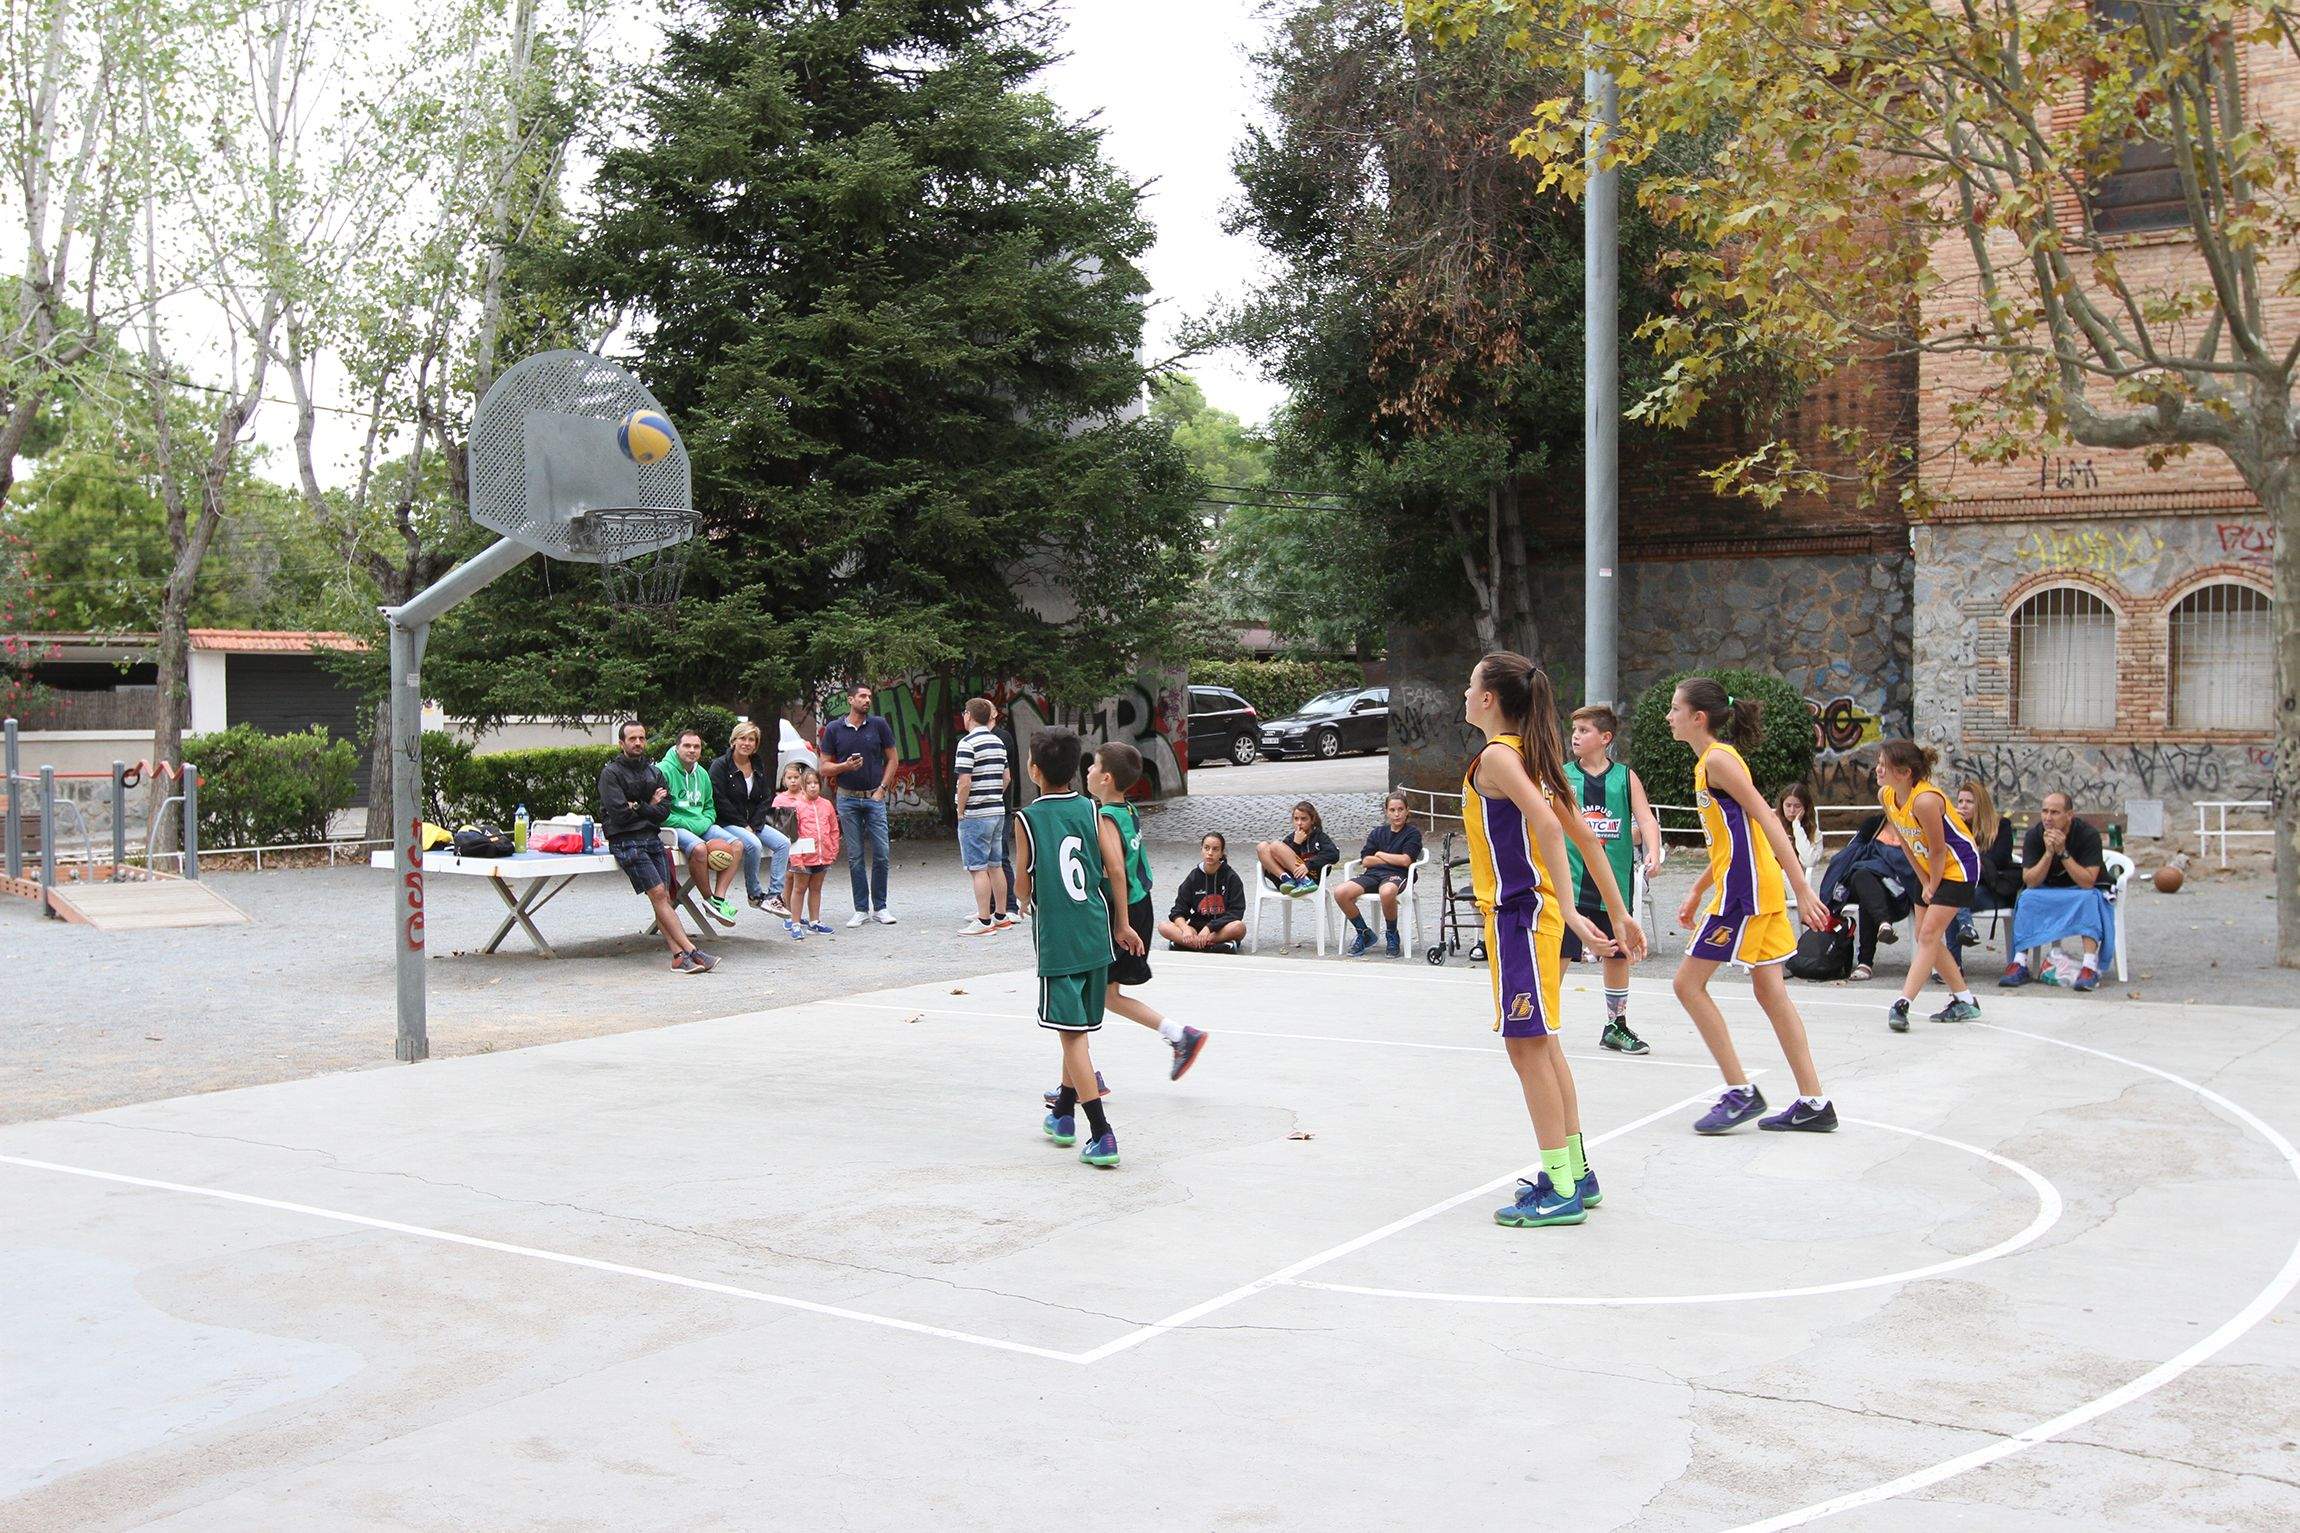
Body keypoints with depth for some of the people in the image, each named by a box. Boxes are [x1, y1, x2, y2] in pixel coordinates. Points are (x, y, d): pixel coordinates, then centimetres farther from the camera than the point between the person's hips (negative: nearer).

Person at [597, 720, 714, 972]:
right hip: (626, 841, -5)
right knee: (658, 893, -15)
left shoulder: (655, 772, 17)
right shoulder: (610, 773, 0)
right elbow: (619, 813, -11)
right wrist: (649, 807, 1)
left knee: (664, 896, -7)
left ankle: (679, 955, -18)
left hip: (652, 838, 5)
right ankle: (691, 950, -21)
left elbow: (664, 811, 6)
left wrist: (637, 807, -6)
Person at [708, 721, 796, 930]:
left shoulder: (759, 767, 13)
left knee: (783, 843, -15)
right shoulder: (721, 765, -6)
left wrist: (753, 825, -6)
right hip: (726, 824, -6)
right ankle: (755, 895, -16)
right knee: (753, 844, -33)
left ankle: (773, 895, -18)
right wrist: (743, 826, -15)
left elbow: (766, 799, 11)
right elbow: (720, 801, -13)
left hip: (753, 823, 7)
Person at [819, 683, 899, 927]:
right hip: (847, 798, 0)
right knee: (855, 856, 3)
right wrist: (845, 766, -15)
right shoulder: (833, 729, 2)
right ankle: (861, 909, 9)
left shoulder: (879, 725, 2)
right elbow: (825, 767, 4)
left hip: (874, 797, 0)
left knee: (881, 854, -4)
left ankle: (879, 907, 8)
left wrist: (882, 788, -2)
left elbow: (892, 760, 8)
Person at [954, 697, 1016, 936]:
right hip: (998, 810, 8)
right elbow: (1006, 778, 16)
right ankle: (1000, 916, 19)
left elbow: (965, 782, -19)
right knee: (995, 865, 14)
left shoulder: (968, 743, -14)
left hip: (975, 815, -8)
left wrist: (960, 810, -8)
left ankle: (984, 921, -4)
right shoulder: (999, 742, 10)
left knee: (978, 868, -4)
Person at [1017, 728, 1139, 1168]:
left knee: (1073, 1033, -5)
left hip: (1055, 938, -5)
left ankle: (1101, 1134, -13)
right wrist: (1122, 925, 8)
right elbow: (1116, 870, -2)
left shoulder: (1027, 819, -7)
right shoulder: (1092, 812, 3)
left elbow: (1023, 887, -2)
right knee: (1080, 1028, 19)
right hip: (1095, 934, 5)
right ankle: (1063, 1111, 34)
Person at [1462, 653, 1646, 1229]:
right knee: (1543, 1046, 16)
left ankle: (1562, 1192, -1)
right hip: (1531, 912, 10)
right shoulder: (1530, 754, 13)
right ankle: (1575, 1174, 25)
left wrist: (1569, 911, -30)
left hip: (1519, 914, -10)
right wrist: (1617, 913, 16)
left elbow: (1548, 827, -28)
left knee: (1527, 1047, -5)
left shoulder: (1497, 755, -15)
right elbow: (1583, 835, 14)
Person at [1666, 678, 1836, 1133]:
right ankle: (1813, 1103, 12)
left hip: (1745, 889, -10)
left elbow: (1766, 819, -19)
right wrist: (1696, 892, 25)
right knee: (1769, 991, 10)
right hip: (1753, 886, 10)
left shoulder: (1718, 759, -13)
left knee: (1689, 981, -3)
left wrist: (1802, 889, -24)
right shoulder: (1708, 762, 16)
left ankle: (1740, 1091, -1)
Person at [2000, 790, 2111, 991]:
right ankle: (2020, 965, -30)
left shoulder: (2088, 835, -20)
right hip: (2047, 891, 2)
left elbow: (2088, 882, -28)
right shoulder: (2034, 835, -13)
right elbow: (2030, 881, -18)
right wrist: (2049, 853, -30)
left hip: (2082, 891, -2)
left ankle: (2090, 967, -40)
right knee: (2027, 897, -26)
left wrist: (2062, 852, -33)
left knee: (2090, 898, -34)